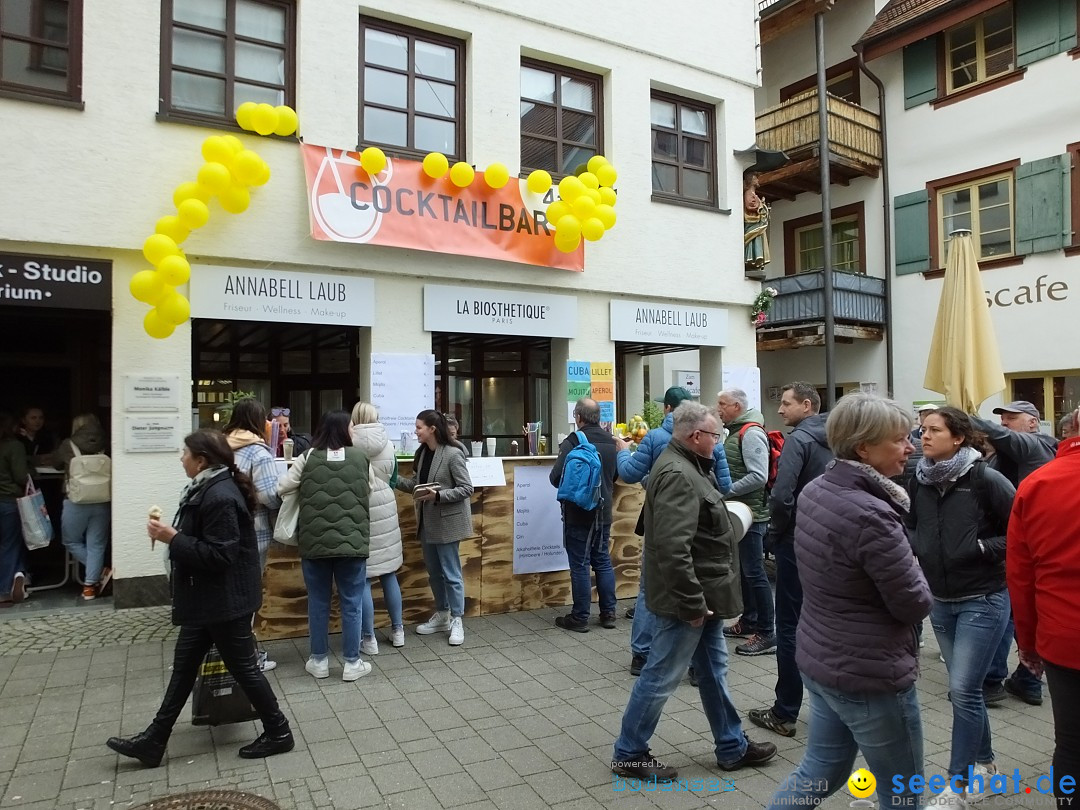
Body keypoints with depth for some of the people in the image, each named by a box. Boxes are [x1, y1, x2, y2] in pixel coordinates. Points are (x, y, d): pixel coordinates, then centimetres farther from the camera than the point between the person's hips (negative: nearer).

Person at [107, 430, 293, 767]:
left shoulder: (220, 497, -24)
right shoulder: (208, 489, 9)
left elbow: (219, 555, -27)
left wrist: (173, 539, -23)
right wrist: (172, 535, 7)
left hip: (225, 601, -11)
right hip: (207, 599, 11)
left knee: (243, 667, 3)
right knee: (184, 666, 17)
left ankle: (278, 732, 18)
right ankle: (153, 741, 28)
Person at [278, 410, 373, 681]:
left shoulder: (308, 458, -2)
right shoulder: (359, 457, 0)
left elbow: (280, 488, -6)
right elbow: (367, 495, 7)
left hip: (315, 541, 1)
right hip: (352, 541, -1)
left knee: (318, 602, 14)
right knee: (351, 603, 8)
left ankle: (319, 661, 23)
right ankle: (352, 663, 15)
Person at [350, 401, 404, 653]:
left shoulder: (350, 444, -12)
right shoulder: (387, 444, 1)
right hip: (385, 510, 4)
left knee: (362, 578, 4)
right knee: (389, 573, 15)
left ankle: (368, 639, 10)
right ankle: (397, 631, 24)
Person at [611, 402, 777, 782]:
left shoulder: (687, 466, 10)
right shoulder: (677, 474, -24)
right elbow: (672, 548, -32)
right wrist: (692, 603, -25)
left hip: (703, 593, 11)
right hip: (687, 597, -10)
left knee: (714, 669, 20)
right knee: (661, 676, 3)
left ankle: (732, 747, 35)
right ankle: (628, 753, 18)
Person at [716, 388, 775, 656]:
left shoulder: (751, 433, -16)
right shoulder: (736, 431, 14)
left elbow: (758, 477, -25)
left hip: (751, 514, -10)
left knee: (754, 573, -5)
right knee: (744, 570, 18)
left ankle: (767, 634, 3)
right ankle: (749, 622, 30)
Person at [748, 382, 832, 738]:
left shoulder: (798, 440, -14)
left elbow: (782, 497, -24)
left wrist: (775, 535, -9)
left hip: (798, 544, -7)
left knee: (789, 627, 1)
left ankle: (785, 714, 9)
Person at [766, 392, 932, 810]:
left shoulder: (814, 490, 0)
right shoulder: (870, 515, -27)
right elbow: (914, 604, -17)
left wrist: (899, 566, 2)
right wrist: (914, 572, 1)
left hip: (820, 660, 8)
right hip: (869, 675, -8)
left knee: (821, 771, 23)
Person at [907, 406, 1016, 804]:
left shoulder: (986, 479, -15)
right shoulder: (920, 480, 0)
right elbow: (910, 526, 15)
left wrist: (982, 548, -20)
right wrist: (914, 545, -4)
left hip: (982, 601, -5)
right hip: (940, 601, 5)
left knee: (963, 690, -4)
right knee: (965, 688, 17)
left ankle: (959, 784, 10)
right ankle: (983, 761, 37)